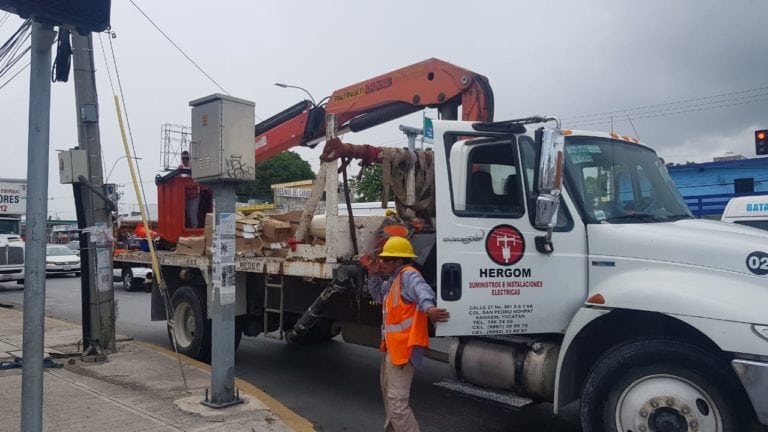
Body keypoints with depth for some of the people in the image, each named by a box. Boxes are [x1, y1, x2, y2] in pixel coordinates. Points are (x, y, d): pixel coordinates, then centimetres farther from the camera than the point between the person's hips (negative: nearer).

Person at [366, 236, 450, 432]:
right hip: (392, 344, 11)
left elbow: (422, 291, -40)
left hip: (403, 345, -11)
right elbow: (378, 296, 26)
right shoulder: (392, 279, 12)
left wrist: (428, 307, -62)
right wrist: (374, 275, 10)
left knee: (397, 400, -14)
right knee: (387, 388, 29)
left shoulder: (408, 275, -19)